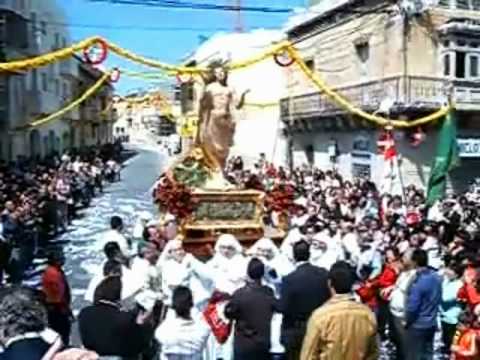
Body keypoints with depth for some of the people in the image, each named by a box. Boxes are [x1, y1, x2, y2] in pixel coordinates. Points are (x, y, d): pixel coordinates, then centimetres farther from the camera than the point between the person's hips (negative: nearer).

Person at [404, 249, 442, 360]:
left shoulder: (417, 282, -27)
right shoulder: (436, 277, -3)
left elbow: (412, 307, -23)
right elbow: (439, 299, 9)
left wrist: (407, 322, -6)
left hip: (417, 325, -7)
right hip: (432, 323, 7)